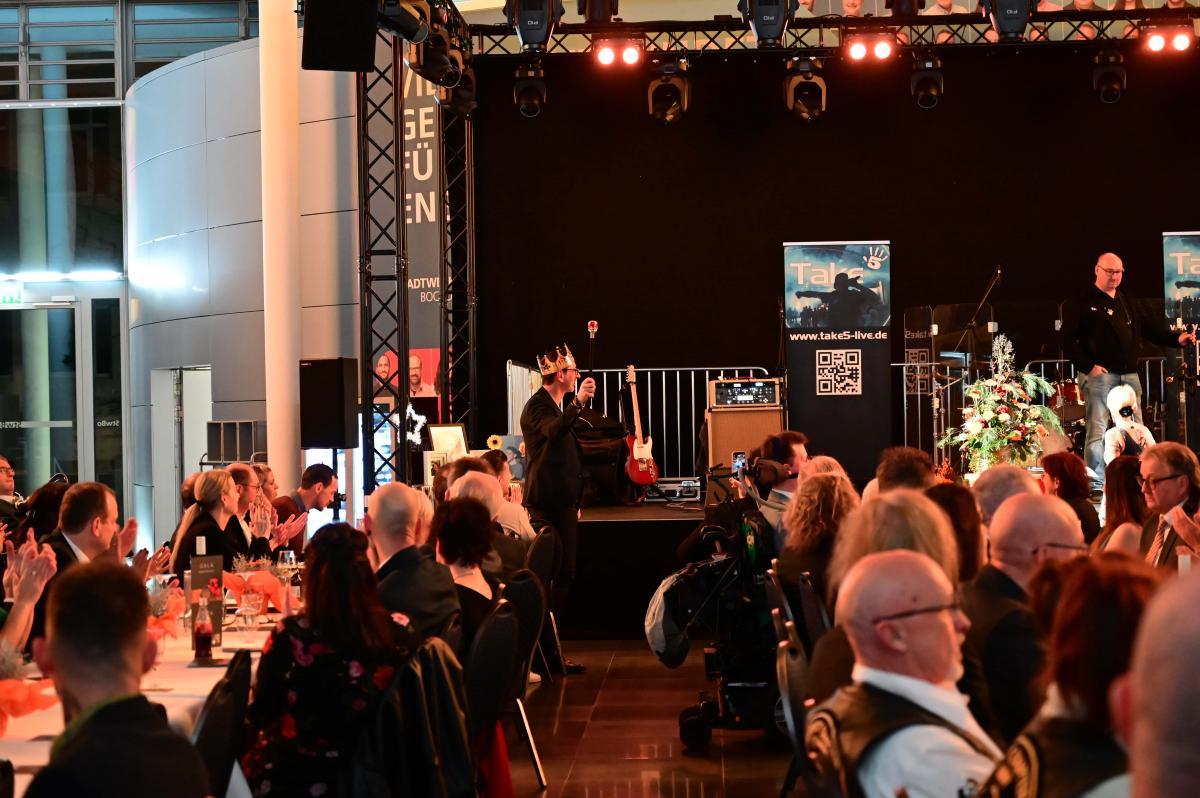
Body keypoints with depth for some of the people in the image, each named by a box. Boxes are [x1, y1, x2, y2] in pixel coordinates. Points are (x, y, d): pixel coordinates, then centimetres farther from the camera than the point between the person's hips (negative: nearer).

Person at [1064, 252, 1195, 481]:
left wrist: (1176, 338, 0)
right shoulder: (1085, 303, -2)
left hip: (1129, 375, 7)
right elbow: (1069, 338, -9)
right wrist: (1087, 366, -15)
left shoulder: (1127, 304, 20)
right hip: (1101, 374, -7)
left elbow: (1150, 327, 16)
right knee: (1097, 431, -8)